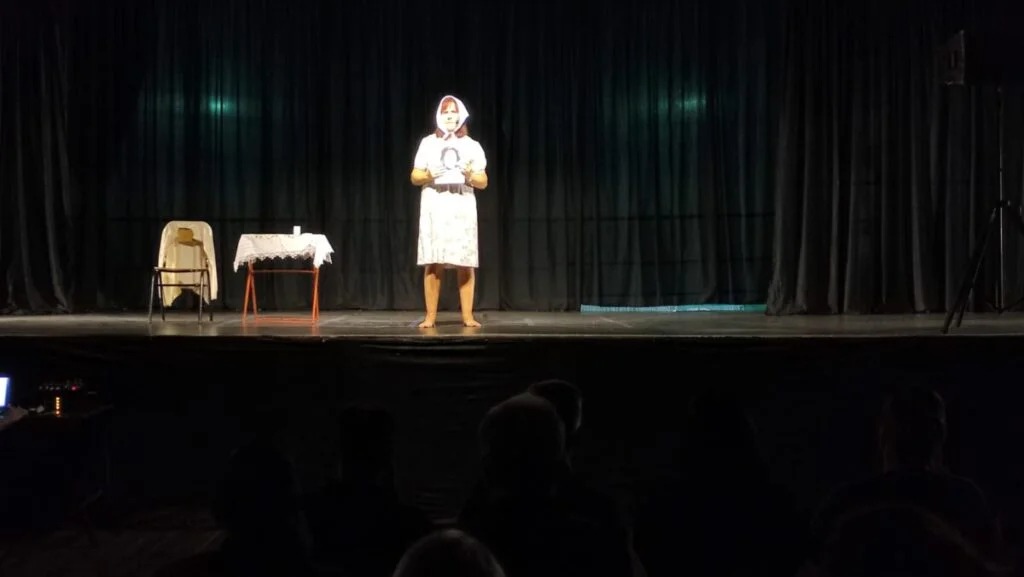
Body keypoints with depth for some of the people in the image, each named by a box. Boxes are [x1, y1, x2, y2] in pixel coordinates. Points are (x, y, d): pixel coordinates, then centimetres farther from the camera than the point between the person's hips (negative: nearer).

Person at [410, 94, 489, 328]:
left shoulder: (472, 146, 12)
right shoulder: (428, 143, 10)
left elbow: (483, 182, 11)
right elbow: (414, 177, 10)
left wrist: (470, 175, -10)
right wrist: (428, 175, -10)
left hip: (462, 206, 1)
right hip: (434, 206, -1)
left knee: (465, 263, -5)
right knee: (433, 263, -7)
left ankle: (467, 316, -1)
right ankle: (430, 316, -4)